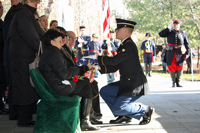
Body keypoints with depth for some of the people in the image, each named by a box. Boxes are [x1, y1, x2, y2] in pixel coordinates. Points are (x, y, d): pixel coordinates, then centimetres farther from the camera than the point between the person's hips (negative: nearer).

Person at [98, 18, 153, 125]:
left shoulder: (129, 46, -17)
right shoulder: (123, 45, 15)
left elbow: (114, 61, -21)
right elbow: (115, 67, 14)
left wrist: (98, 58, -9)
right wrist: (100, 68, 1)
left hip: (135, 85, -10)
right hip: (126, 83, 10)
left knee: (117, 108, -15)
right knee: (104, 91, 12)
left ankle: (145, 110, 2)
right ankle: (124, 115, 15)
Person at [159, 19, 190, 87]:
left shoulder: (183, 33, 10)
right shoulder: (169, 32, 9)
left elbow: (187, 44, 13)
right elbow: (160, 34, -7)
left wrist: (187, 53, 5)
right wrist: (168, 28, -8)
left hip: (180, 53, 0)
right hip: (171, 53, 0)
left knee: (179, 68, -2)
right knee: (171, 67, -1)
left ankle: (178, 82, 9)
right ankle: (173, 82, 14)